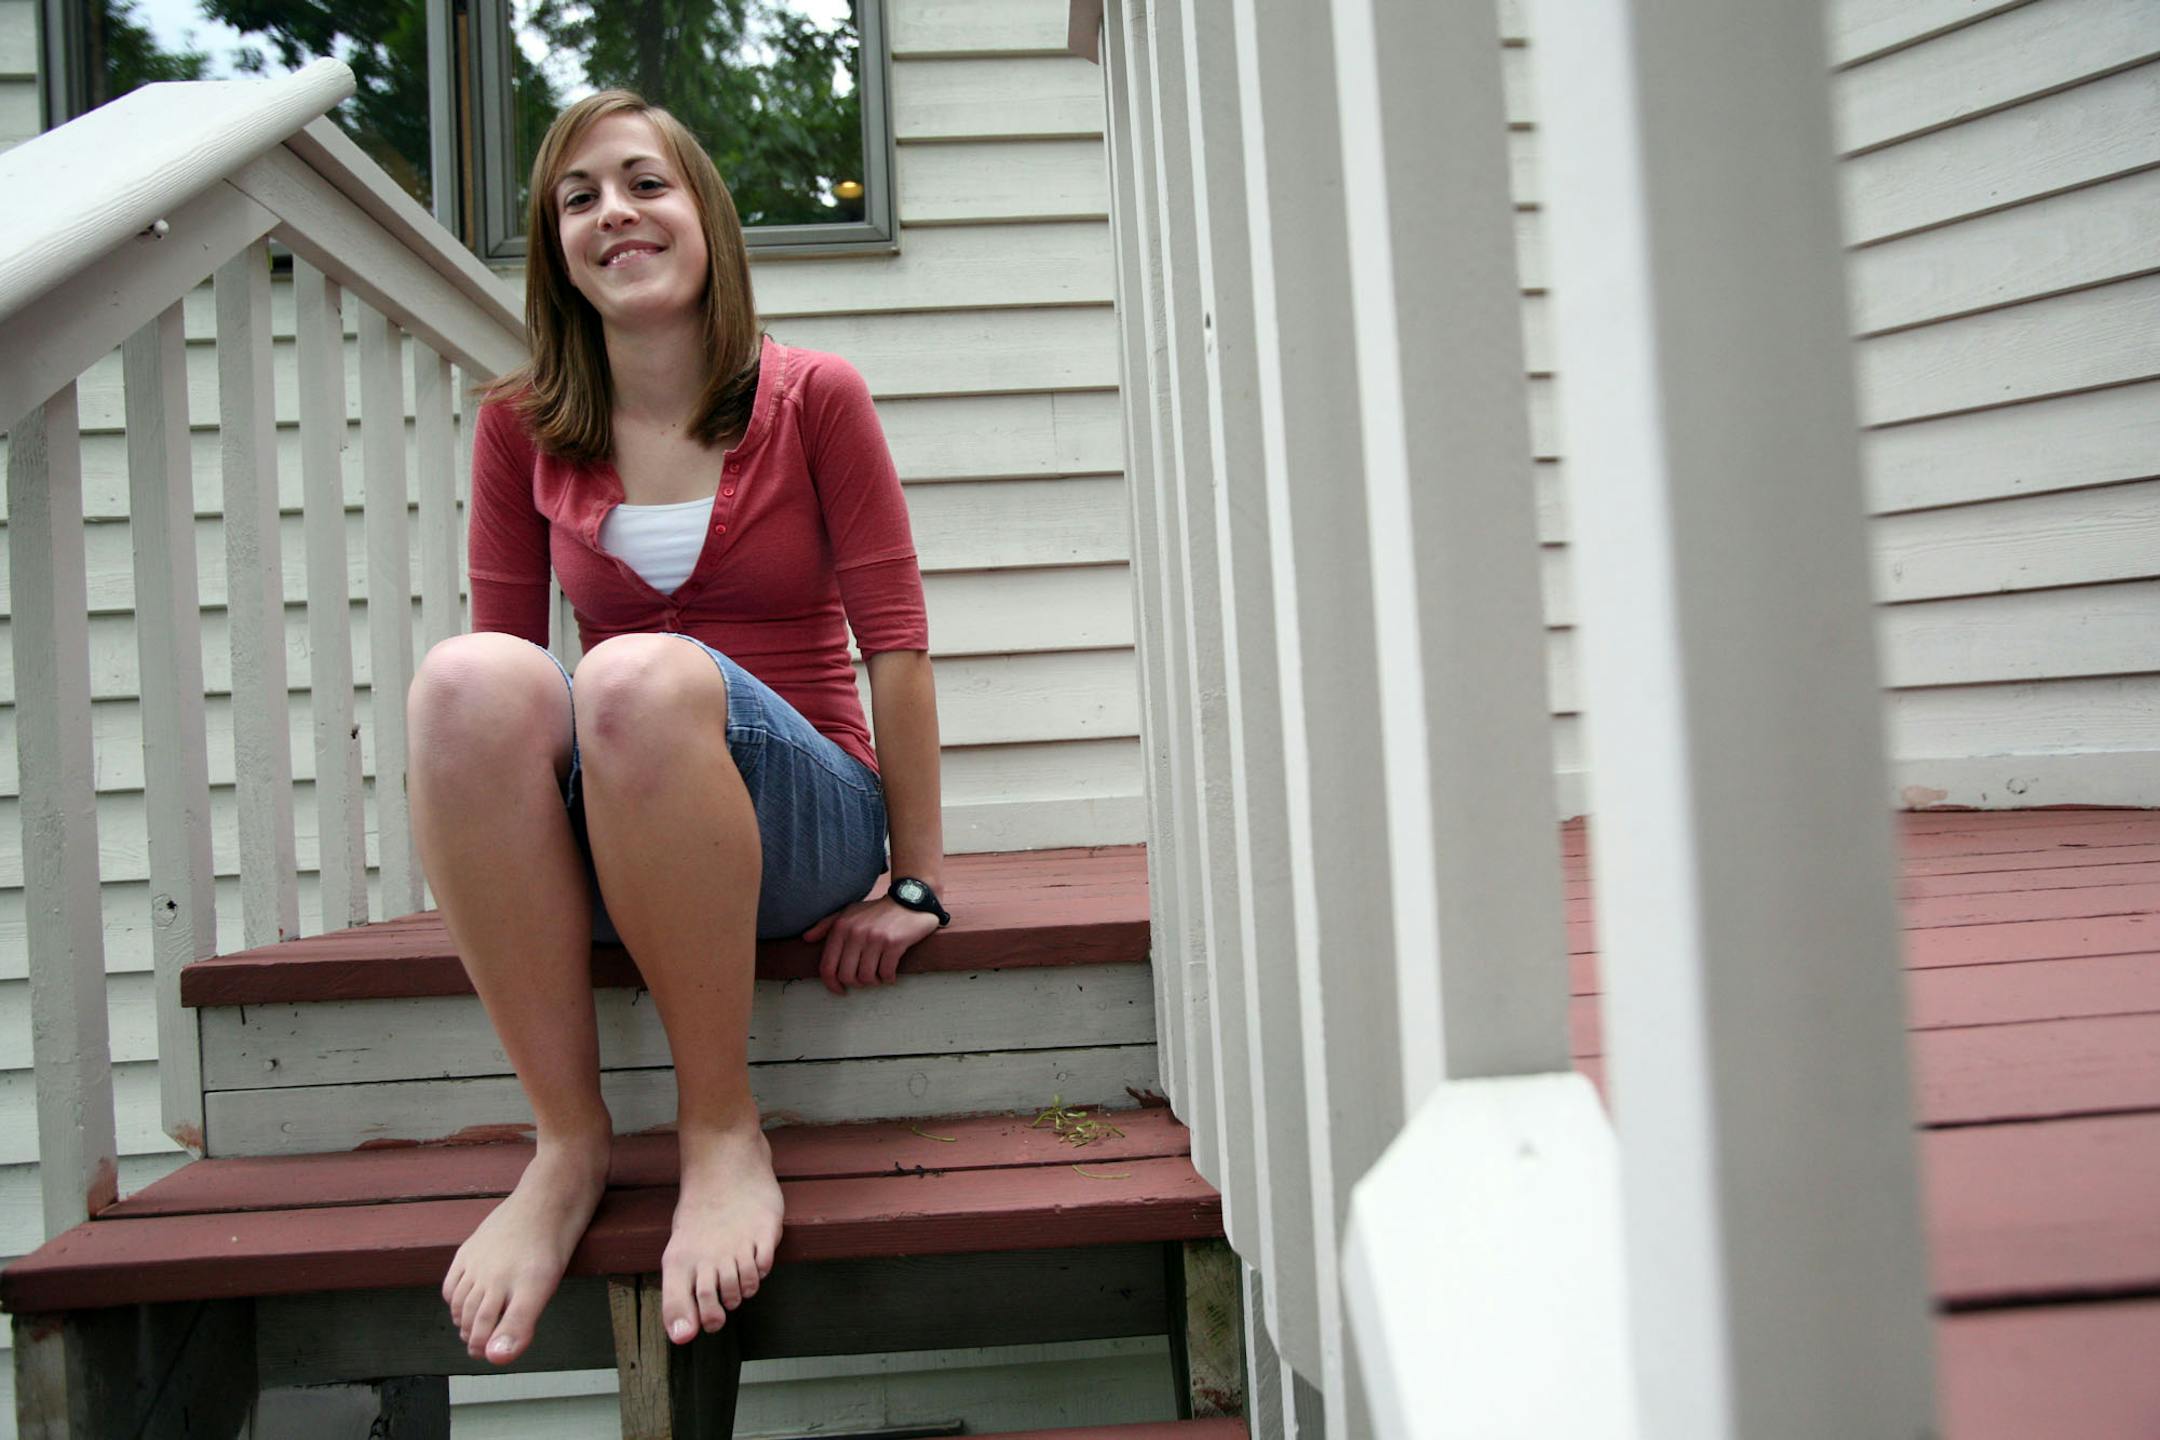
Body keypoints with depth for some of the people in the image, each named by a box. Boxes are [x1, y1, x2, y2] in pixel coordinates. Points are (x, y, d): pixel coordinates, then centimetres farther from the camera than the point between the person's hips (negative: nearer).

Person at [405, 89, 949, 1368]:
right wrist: (487, 863, 0)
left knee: (645, 674, -35)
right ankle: (567, 1139, -21)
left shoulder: (814, 397, 0)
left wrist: (917, 886, -4)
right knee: (467, 675, -29)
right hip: (597, 852, 3)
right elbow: (510, 638, 10)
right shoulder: (521, 427, 7)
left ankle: (725, 1131, -19)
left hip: (800, 818, -2)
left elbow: (896, 641, -2)